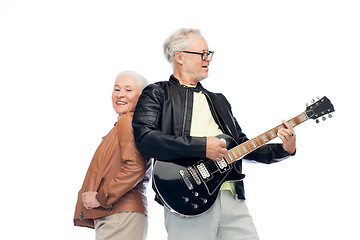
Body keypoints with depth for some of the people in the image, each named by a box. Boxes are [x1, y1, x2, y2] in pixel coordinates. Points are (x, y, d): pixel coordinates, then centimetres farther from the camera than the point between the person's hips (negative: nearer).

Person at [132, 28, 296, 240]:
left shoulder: (219, 101, 27)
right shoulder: (157, 94, 5)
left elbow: (243, 144, 27)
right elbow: (145, 137, -12)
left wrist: (284, 149, 11)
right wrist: (201, 146, -16)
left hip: (232, 198, 6)